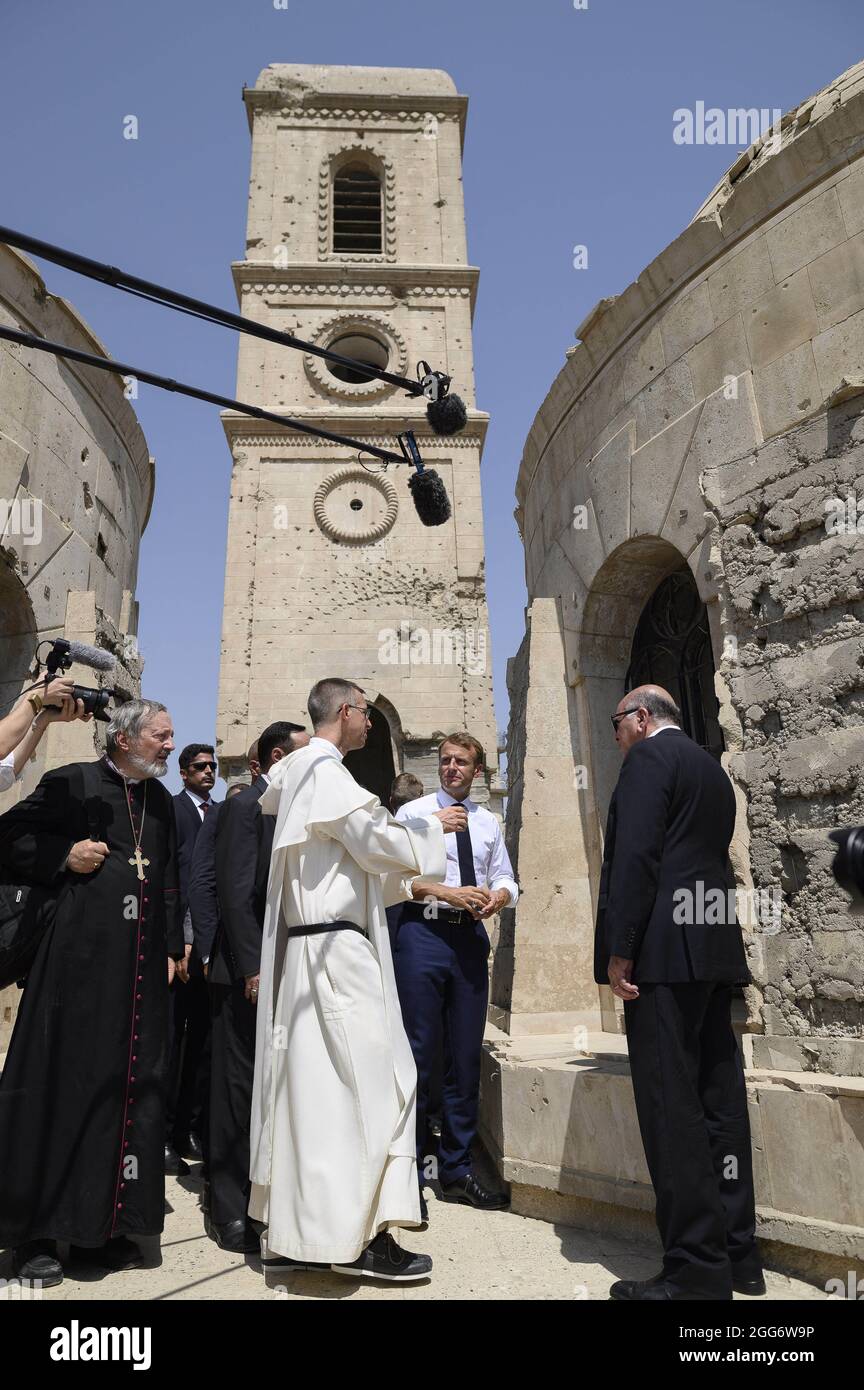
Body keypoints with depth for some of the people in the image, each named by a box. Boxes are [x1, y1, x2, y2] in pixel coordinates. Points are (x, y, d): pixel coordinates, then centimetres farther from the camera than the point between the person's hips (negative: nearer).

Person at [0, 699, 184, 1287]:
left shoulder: (161, 801, 15)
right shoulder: (73, 783, -3)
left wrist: (171, 948, 12)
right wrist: (64, 856, -13)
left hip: (141, 967, 6)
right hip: (79, 957, -6)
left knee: (131, 1086, 7)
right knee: (62, 1083, 1)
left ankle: (103, 1224, 20)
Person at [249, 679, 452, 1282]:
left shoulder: (301, 772, 16)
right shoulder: (329, 775, -13)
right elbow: (385, 847, -12)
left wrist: (410, 882, 23)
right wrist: (433, 825, 6)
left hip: (307, 949, 10)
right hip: (337, 951, -10)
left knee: (313, 1082, 13)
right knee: (361, 1081, -3)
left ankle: (295, 1229, 21)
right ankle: (358, 1236, 5)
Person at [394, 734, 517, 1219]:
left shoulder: (489, 822, 15)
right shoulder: (413, 812, 1)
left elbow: (506, 879, 14)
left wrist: (499, 897, -8)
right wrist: (446, 892, -17)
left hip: (471, 937, 5)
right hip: (423, 933, -4)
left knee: (467, 1056, 10)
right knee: (418, 1055, -2)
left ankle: (457, 1170, 24)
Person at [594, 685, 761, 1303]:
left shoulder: (650, 755, -6)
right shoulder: (712, 768, 21)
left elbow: (636, 855, -16)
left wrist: (619, 951, -16)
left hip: (666, 949, -9)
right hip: (715, 949, 9)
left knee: (671, 1107, -5)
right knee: (720, 1100, 12)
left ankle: (696, 1271, 0)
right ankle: (738, 1258, 20)